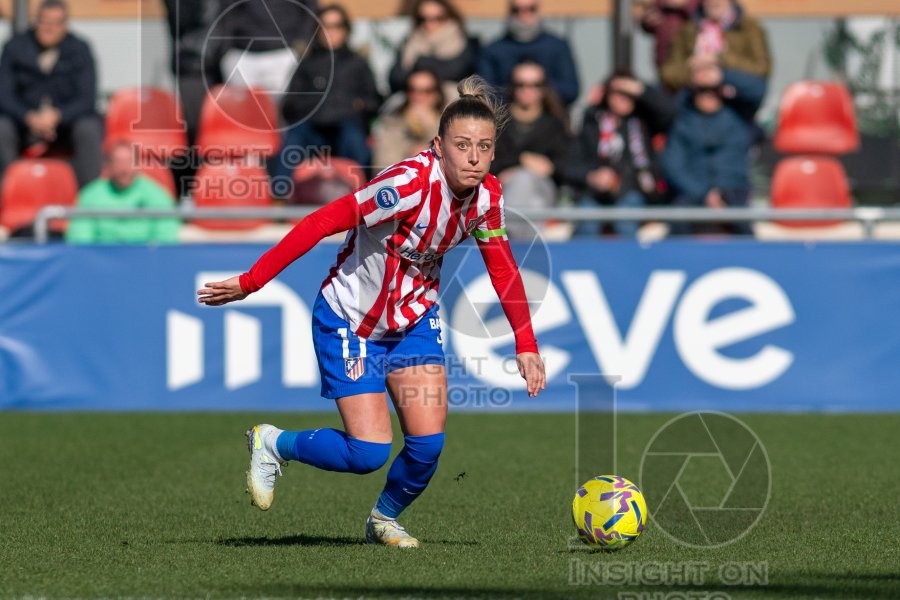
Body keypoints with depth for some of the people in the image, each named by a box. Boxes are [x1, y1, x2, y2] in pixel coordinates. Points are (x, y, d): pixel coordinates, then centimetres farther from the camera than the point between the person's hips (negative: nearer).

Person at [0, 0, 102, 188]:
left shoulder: (80, 50, 0)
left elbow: (87, 98, -6)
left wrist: (57, 116, -24)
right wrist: (30, 118, -22)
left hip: (66, 120, 0)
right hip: (24, 121, 0)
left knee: (89, 130, -32)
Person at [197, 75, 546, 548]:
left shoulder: (487, 196, -11)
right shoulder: (411, 182, -32)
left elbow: (502, 267, 6)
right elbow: (324, 222, -31)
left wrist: (526, 345, 3)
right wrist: (251, 282, -32)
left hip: (414, 318, 6)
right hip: (350, 319, -6)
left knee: (428, 443, -7)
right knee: (369, 452, -12)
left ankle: (385, 518, 24)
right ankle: (272, 443, 15)